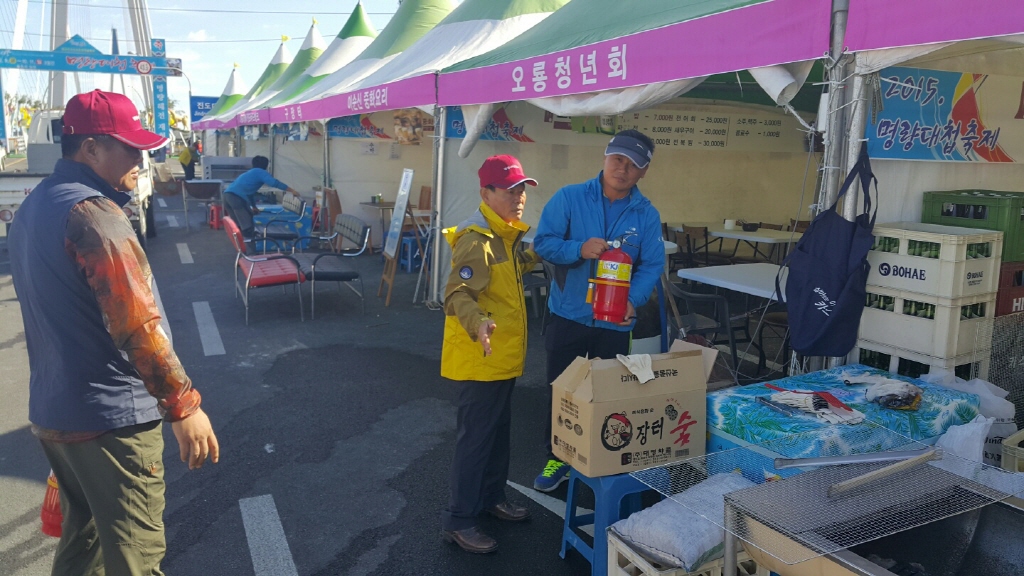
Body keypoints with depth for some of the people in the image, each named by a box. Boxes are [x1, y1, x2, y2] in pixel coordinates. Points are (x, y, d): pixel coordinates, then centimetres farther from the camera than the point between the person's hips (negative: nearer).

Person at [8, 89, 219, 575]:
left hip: (51, 413, 10)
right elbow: (136, 324, -25)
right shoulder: (93, 211, -19)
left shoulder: (32, 208, 11)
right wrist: (184, 405, -20)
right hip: (110, 420, -9)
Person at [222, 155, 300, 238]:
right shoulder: (260, 172, 8)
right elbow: (274, 183, -10)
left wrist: (254, 207, 54)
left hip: (227, 195, 9)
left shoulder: (250, 173, 35)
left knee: (239, 227, 19)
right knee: (248, 228, -7)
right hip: (237, 197, -9)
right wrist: (291, 190, -7)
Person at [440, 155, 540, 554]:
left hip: (502, 356, 10)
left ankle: (492, 497, 39)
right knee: (475, 436, 0)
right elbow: (458, 295, -30)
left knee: (499, 430, 21)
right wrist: (478, 325, -47)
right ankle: (458, 520, 13)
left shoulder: (504, 233, 9)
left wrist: (534, 256, 20)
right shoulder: (478, 239, -22)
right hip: (478, 358, -10)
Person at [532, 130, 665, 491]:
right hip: (568, 316, 0)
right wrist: (580, 249, -28)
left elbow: (652, 265, -8)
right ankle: (557, 458, 31)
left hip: (616, 323, 1)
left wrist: (633, 300, -25)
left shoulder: (647, 215, -2)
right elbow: (543, 243, -10)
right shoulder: (569, 198, -6)